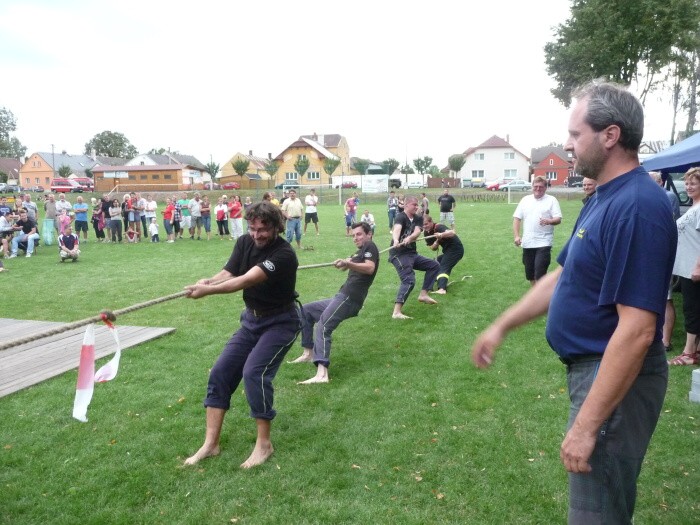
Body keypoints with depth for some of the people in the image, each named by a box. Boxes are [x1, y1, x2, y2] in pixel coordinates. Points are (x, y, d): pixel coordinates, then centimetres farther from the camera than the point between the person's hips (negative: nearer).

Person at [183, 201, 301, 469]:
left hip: (281, 322, -7)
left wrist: (208, 291, -45)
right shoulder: (245, 242, -3)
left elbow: (246, 280, -36)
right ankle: (210, 443, 10)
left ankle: (264, 444, -6)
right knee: (220, 372, 0)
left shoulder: (283, 254, -26)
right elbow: (228, 273, -13)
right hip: (251, 319, 7)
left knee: (254, 372, -23)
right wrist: (209, 281, -35)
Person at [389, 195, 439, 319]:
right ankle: (396, 312, -31)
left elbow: (417, 232, -15)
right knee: (409, 280, -25)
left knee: (434, 265, 13)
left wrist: (409, 238, -39)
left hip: (412, 253, 8)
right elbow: (397, 228, -37)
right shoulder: (401, 217, -14)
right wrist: (396, 241, -60)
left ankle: (423, 294, 13)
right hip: (399, 254, -8)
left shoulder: (418, 219, 7)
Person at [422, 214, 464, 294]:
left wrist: (441, 235, -59)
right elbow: (433, 248, 1)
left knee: (444, 267, -25)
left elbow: (452, 233, -40)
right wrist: (437, 241, -20)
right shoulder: (426, 233, 4)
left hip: (456, 249, -10)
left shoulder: (438, 227, -21)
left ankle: (442, 289, -44)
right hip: (448, 250, 10)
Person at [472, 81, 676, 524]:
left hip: (617, 381, -10)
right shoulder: (605, 199, 9)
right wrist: (502, 326, 16)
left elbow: (637, 331, -28)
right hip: (595, 369, 10)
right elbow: (562, 278, 16)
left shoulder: (637, 207, -24)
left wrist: (586, 425, -26)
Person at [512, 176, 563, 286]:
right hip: (527, 243, 4)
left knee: (539, 274, -11)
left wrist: (549, 221, -31)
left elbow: (558, 219, -8)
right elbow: (517, 218, 9)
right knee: (530, 274, 13)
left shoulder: (551, 200, 0)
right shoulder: (525, 200, 10)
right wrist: (516, 236, -2)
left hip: (544, 243, -4)